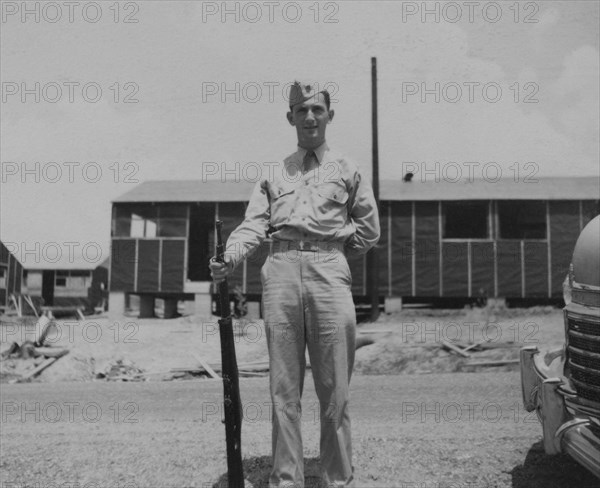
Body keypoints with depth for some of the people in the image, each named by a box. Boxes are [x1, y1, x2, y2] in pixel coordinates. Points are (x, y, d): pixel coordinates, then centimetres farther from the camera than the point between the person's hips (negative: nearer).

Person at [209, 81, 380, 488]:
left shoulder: (347, 170, 17)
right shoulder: (274, 175, 20)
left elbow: (369, 230, 17)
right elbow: (254, 224, 7)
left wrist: (327, 252, 9)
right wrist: (231, 257, -12)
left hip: (330, 272, -1)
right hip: (280, 271, 2)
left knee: (335, 391, -1)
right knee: (283, 389, 3)